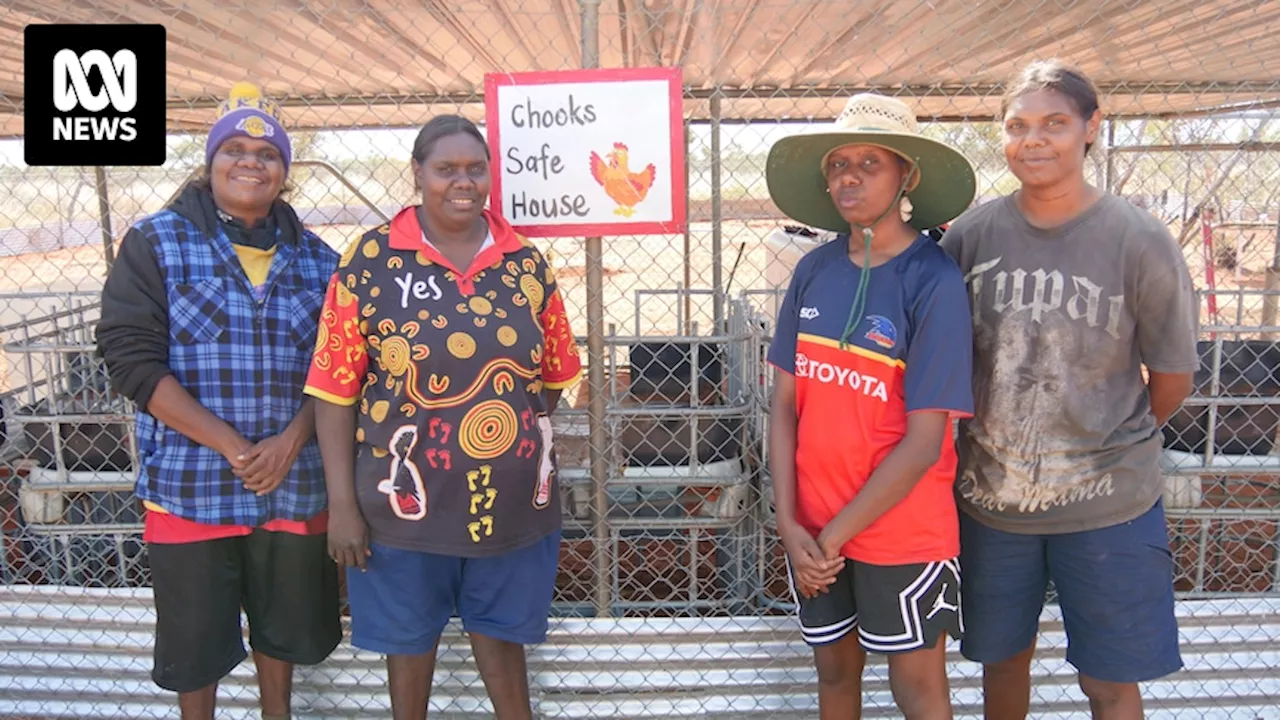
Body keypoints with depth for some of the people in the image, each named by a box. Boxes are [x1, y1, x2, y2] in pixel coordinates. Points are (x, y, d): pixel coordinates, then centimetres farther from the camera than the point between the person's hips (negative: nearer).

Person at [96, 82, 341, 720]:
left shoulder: (316, 260, 5)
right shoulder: (156, 243, -3)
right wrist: (232, 446, -17)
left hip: (295, 486, 3)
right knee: (196, 634, 12)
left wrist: (292, 439, -13)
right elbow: (131, 358, -11)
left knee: (284, 622, 19)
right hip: (189, 486, -2)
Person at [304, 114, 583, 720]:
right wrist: (342, 502, -10)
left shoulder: (525, 261, 0)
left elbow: (553, 374, 8)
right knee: (409, 634, 18)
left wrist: (520, 440, 3)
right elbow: (335, 388, -9)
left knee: (500, 629, 19)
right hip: (407, 498, -2)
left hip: (512, 498, 2)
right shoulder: (371, 261, -9)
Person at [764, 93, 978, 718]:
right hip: (815, 529, 4)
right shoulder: (814, 269, -2)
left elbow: (923, 441, -17)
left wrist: (834, 535, -13)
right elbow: (785, 404, 0)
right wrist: (789, 524, -8)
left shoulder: (934, 283, -16)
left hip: (902, 533, -4)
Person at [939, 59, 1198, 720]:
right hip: (991, 495, 2)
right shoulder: (971, 234, -5)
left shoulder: (1139, 243, -11)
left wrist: (1115, 444, 9)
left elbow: (1171, 375, 0)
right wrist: (997, 444, 4)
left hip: (1107, 502, -2)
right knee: (1002, 661, 19)